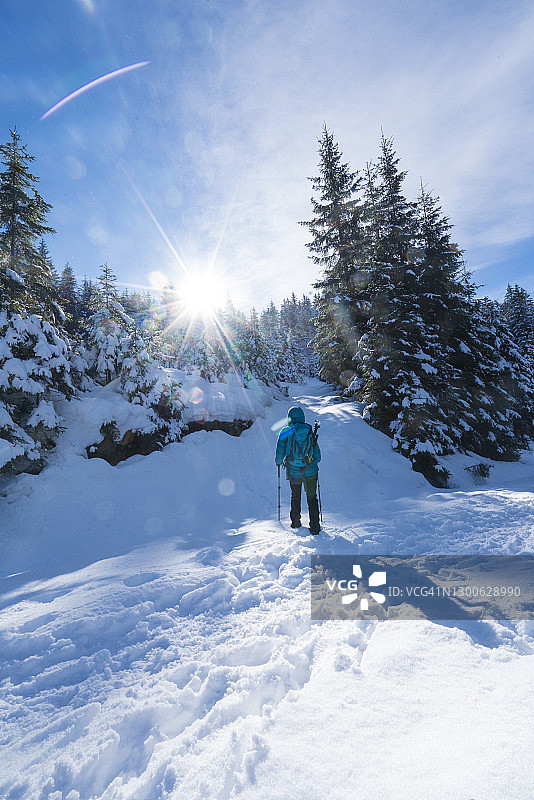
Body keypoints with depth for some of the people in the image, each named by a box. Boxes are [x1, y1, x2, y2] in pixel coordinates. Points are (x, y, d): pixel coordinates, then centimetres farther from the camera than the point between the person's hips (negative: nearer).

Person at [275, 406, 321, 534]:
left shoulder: (285, 432, -8)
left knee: (295, 497, 20)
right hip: (311, 471, 0)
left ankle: (295, 522, 30)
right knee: (312, 498, 12)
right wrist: (316, 460, 24)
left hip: (294, 472, 0)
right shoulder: (309, 431, -3)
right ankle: (314, 526, 11)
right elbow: (317, 451, 4)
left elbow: (280, 451, -3)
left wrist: (278, 461, 17)